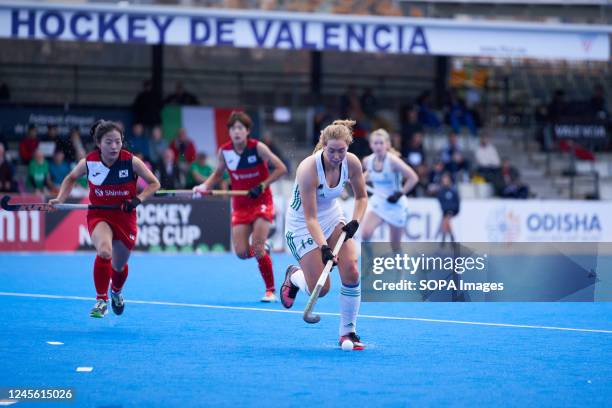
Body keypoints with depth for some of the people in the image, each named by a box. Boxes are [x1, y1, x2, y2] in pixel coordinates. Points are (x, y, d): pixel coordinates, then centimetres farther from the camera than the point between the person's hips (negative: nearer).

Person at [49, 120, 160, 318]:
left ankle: (116, 292, 52)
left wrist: (138, 199, -20)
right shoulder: (89, 162, -12)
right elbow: (71, 178, 9)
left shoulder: (131, 162, -16)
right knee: (104, 251, -31)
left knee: (119, 266, 14)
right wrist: (60, 199, -5)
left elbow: (154, 183, -4)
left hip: (124, 216, 1)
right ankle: (101, 300, -15)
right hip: (98, 215, -1)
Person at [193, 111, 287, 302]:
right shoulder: (224, 151, -5)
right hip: (240, 205, 4)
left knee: (257, 248, -16)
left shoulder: (257, 147, -15)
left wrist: (262, 186, -20)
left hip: (261, 201, -4)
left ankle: (270, 291, -3)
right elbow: (218, 173, 14)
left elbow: (281, 168, -11)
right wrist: (204, 186, -4)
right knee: (241, 252, -6)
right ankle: (262, 251, 31)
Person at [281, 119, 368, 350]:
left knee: (351, 272, -16)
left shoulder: (352, 163, -15)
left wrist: (355, 222, -13)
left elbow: (361, 197, 4)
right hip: (301, 226, -5)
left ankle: (348, 333, -1)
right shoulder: (308, 169, -31)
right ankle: (293, 276, 29)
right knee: (320, 289, -8)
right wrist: (323, 247, -40)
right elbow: (310, 218, -30)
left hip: (333, 218, 5)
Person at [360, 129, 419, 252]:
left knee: (395, 246, 7)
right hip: (377, 202, 4)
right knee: (365, 233, -22)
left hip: (395, 205, -4)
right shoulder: (368, 161, -5)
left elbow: (413, 178, -21)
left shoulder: (392, 161, -21)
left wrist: (400, 194, -20)